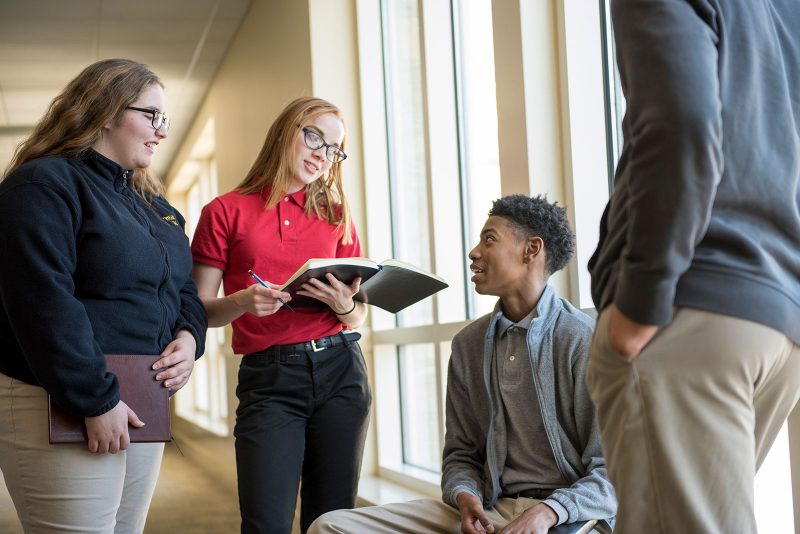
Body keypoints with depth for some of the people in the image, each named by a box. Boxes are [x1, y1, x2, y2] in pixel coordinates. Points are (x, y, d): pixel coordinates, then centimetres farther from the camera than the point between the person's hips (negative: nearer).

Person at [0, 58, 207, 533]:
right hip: (65, 408, -9)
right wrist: (96, 400, -23)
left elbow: (183, 290, 20)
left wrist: (190, 336, -3)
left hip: (144, 407, 9)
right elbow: (44, 304, -21)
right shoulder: (45, 184, -11)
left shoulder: (154, 204, 17)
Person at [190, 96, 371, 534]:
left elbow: (358, 317, 15)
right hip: (267, 378, -2)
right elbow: (200, 310, 3)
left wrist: (345, 306, -8)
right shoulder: (226, 212, 6)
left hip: (340, 370, 3)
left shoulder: (336, 215, 13)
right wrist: (243, 302, -17)